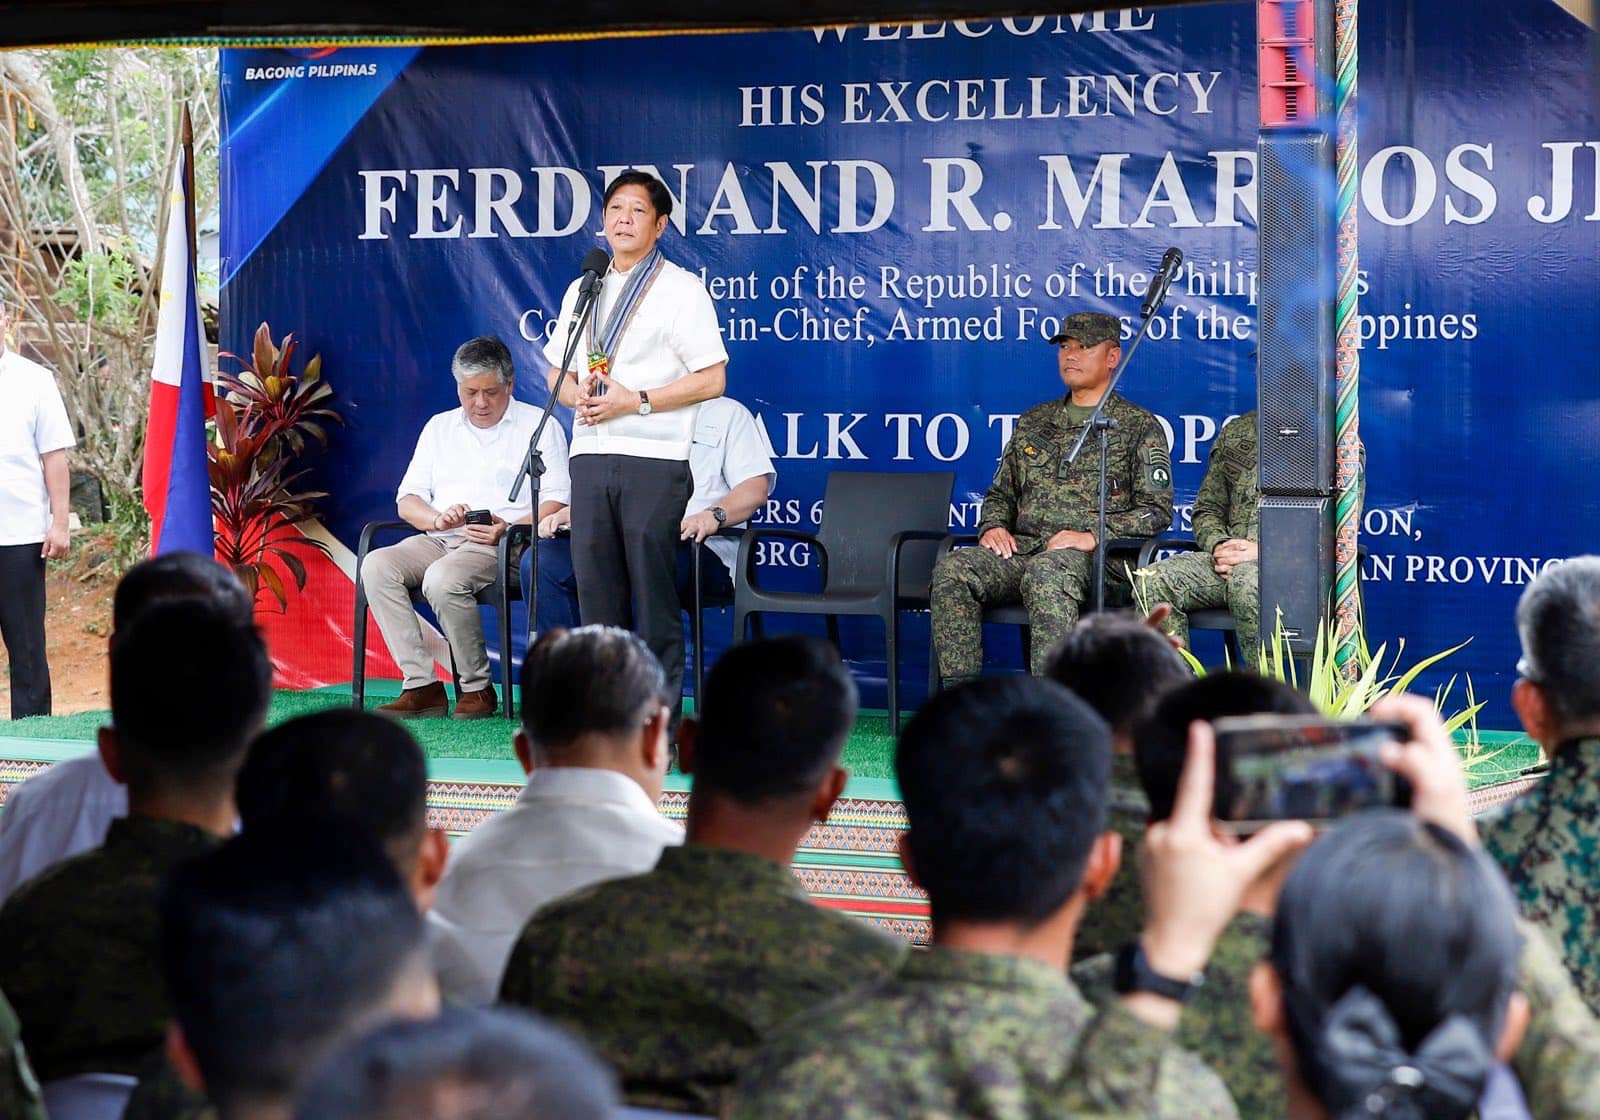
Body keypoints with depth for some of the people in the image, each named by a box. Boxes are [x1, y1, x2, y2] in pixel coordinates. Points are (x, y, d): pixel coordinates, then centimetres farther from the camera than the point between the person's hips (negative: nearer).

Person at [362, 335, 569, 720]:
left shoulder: (539, 426, 8)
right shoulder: (439, 427, 22)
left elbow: (556, 503, -1)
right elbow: (407, 500, 16)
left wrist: (510, 529, -19)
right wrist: (437, 519, -7)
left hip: (506, 544, -5)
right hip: (439, 541, 5)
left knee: (443, 578, -36)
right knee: (377, 565, -24)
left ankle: (477, 687, -21)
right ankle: (421, 685, -27)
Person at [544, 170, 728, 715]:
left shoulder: (681, 289, 0)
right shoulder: (582, 291, 19)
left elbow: (711, 380, -6)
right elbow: (557, 374, 22)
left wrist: (635, 401, -13)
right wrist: (578, 394, -2)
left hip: (655, 459, -6)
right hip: (591, 453, 6)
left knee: (652, 585, -7)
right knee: (596, 585, 5)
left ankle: (660, 713, -4)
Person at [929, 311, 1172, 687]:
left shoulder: (1139, 427, 9)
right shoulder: (1034, 422, 25)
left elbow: (1157, 510, 1)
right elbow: (1000, 493, 30)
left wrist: (1094, 536, -13)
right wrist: (993, 526, 6)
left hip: (1097, 559, -5)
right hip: (1022, 549, 5)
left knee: (1046, 572, -41)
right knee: (953, 569, -25)